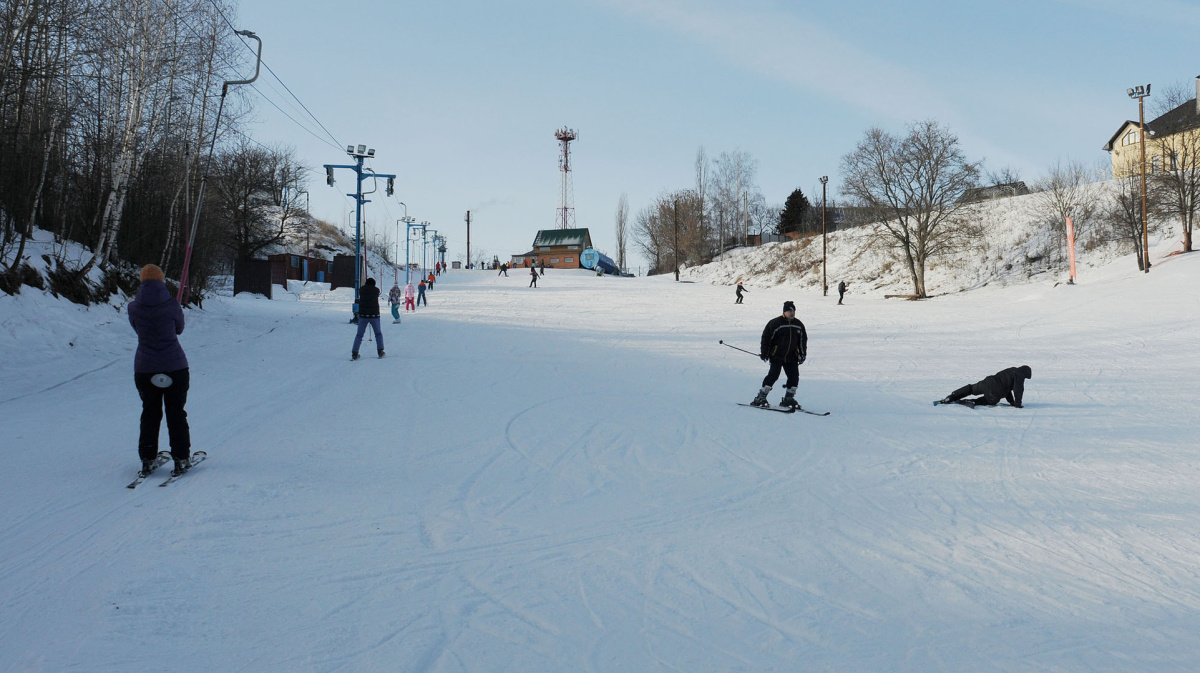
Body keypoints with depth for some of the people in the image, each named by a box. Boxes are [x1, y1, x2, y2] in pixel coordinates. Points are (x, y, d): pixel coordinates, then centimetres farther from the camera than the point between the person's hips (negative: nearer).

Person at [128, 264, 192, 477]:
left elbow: (137, 329, 11)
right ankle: (181, 458, 10)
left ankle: (147, 460, 15)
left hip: (144, 368, 2)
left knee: (149, 413, 14)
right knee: (176, 413, 8)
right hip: (175, 366, -2)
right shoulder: (171, 305, -10)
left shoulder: (134, 308, -5)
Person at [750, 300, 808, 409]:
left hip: (791, 357, 6)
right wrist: (764, 352, -4)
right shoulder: (775, 323, -6)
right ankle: (760, 398, -8)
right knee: (774, 375, -14)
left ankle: (788, 399, 12)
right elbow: (766, 337, -3)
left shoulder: (799, 325, 11)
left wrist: (803, 354, 16)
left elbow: (803, 340, 21)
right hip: (776, 356, -6)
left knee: (794, 376, -1)